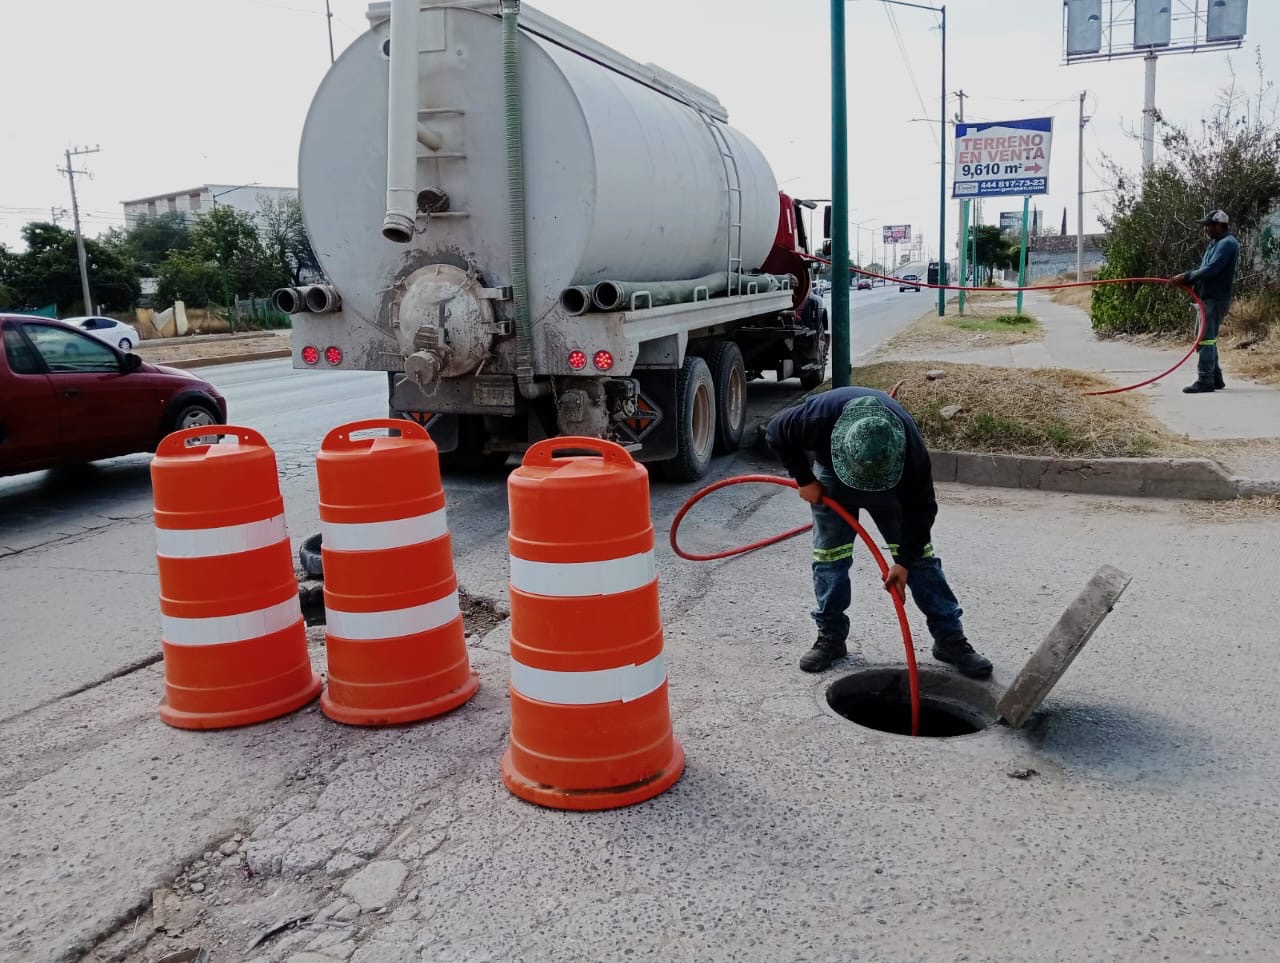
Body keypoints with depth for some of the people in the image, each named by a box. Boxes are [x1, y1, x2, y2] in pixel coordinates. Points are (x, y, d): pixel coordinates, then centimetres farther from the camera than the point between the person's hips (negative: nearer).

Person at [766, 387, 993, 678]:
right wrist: (805, 480, -20)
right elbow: (777, 434, -21)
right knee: (829, 557, -4)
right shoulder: (820, 416, -42)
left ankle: (950, 638, 4)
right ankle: (831, 637, 9)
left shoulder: (911, 447, -40)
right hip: (832, 475, 1)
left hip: (893, 480, 0)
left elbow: (920, 508, -25)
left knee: (919, 554, -4)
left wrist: (905, 561, -24)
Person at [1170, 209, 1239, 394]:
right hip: (1208, 297, 10)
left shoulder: (1227, 244, -13)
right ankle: (1215, 378, 20)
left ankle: (1205, 381, -11)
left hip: (1216, 299, -10)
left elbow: (1211, 269, -23)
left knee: (1206, 339, -11)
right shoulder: (1216, 243, 19)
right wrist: (1187, 279, 1)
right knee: (1208, 338, 13)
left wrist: (1186, 277, -15)